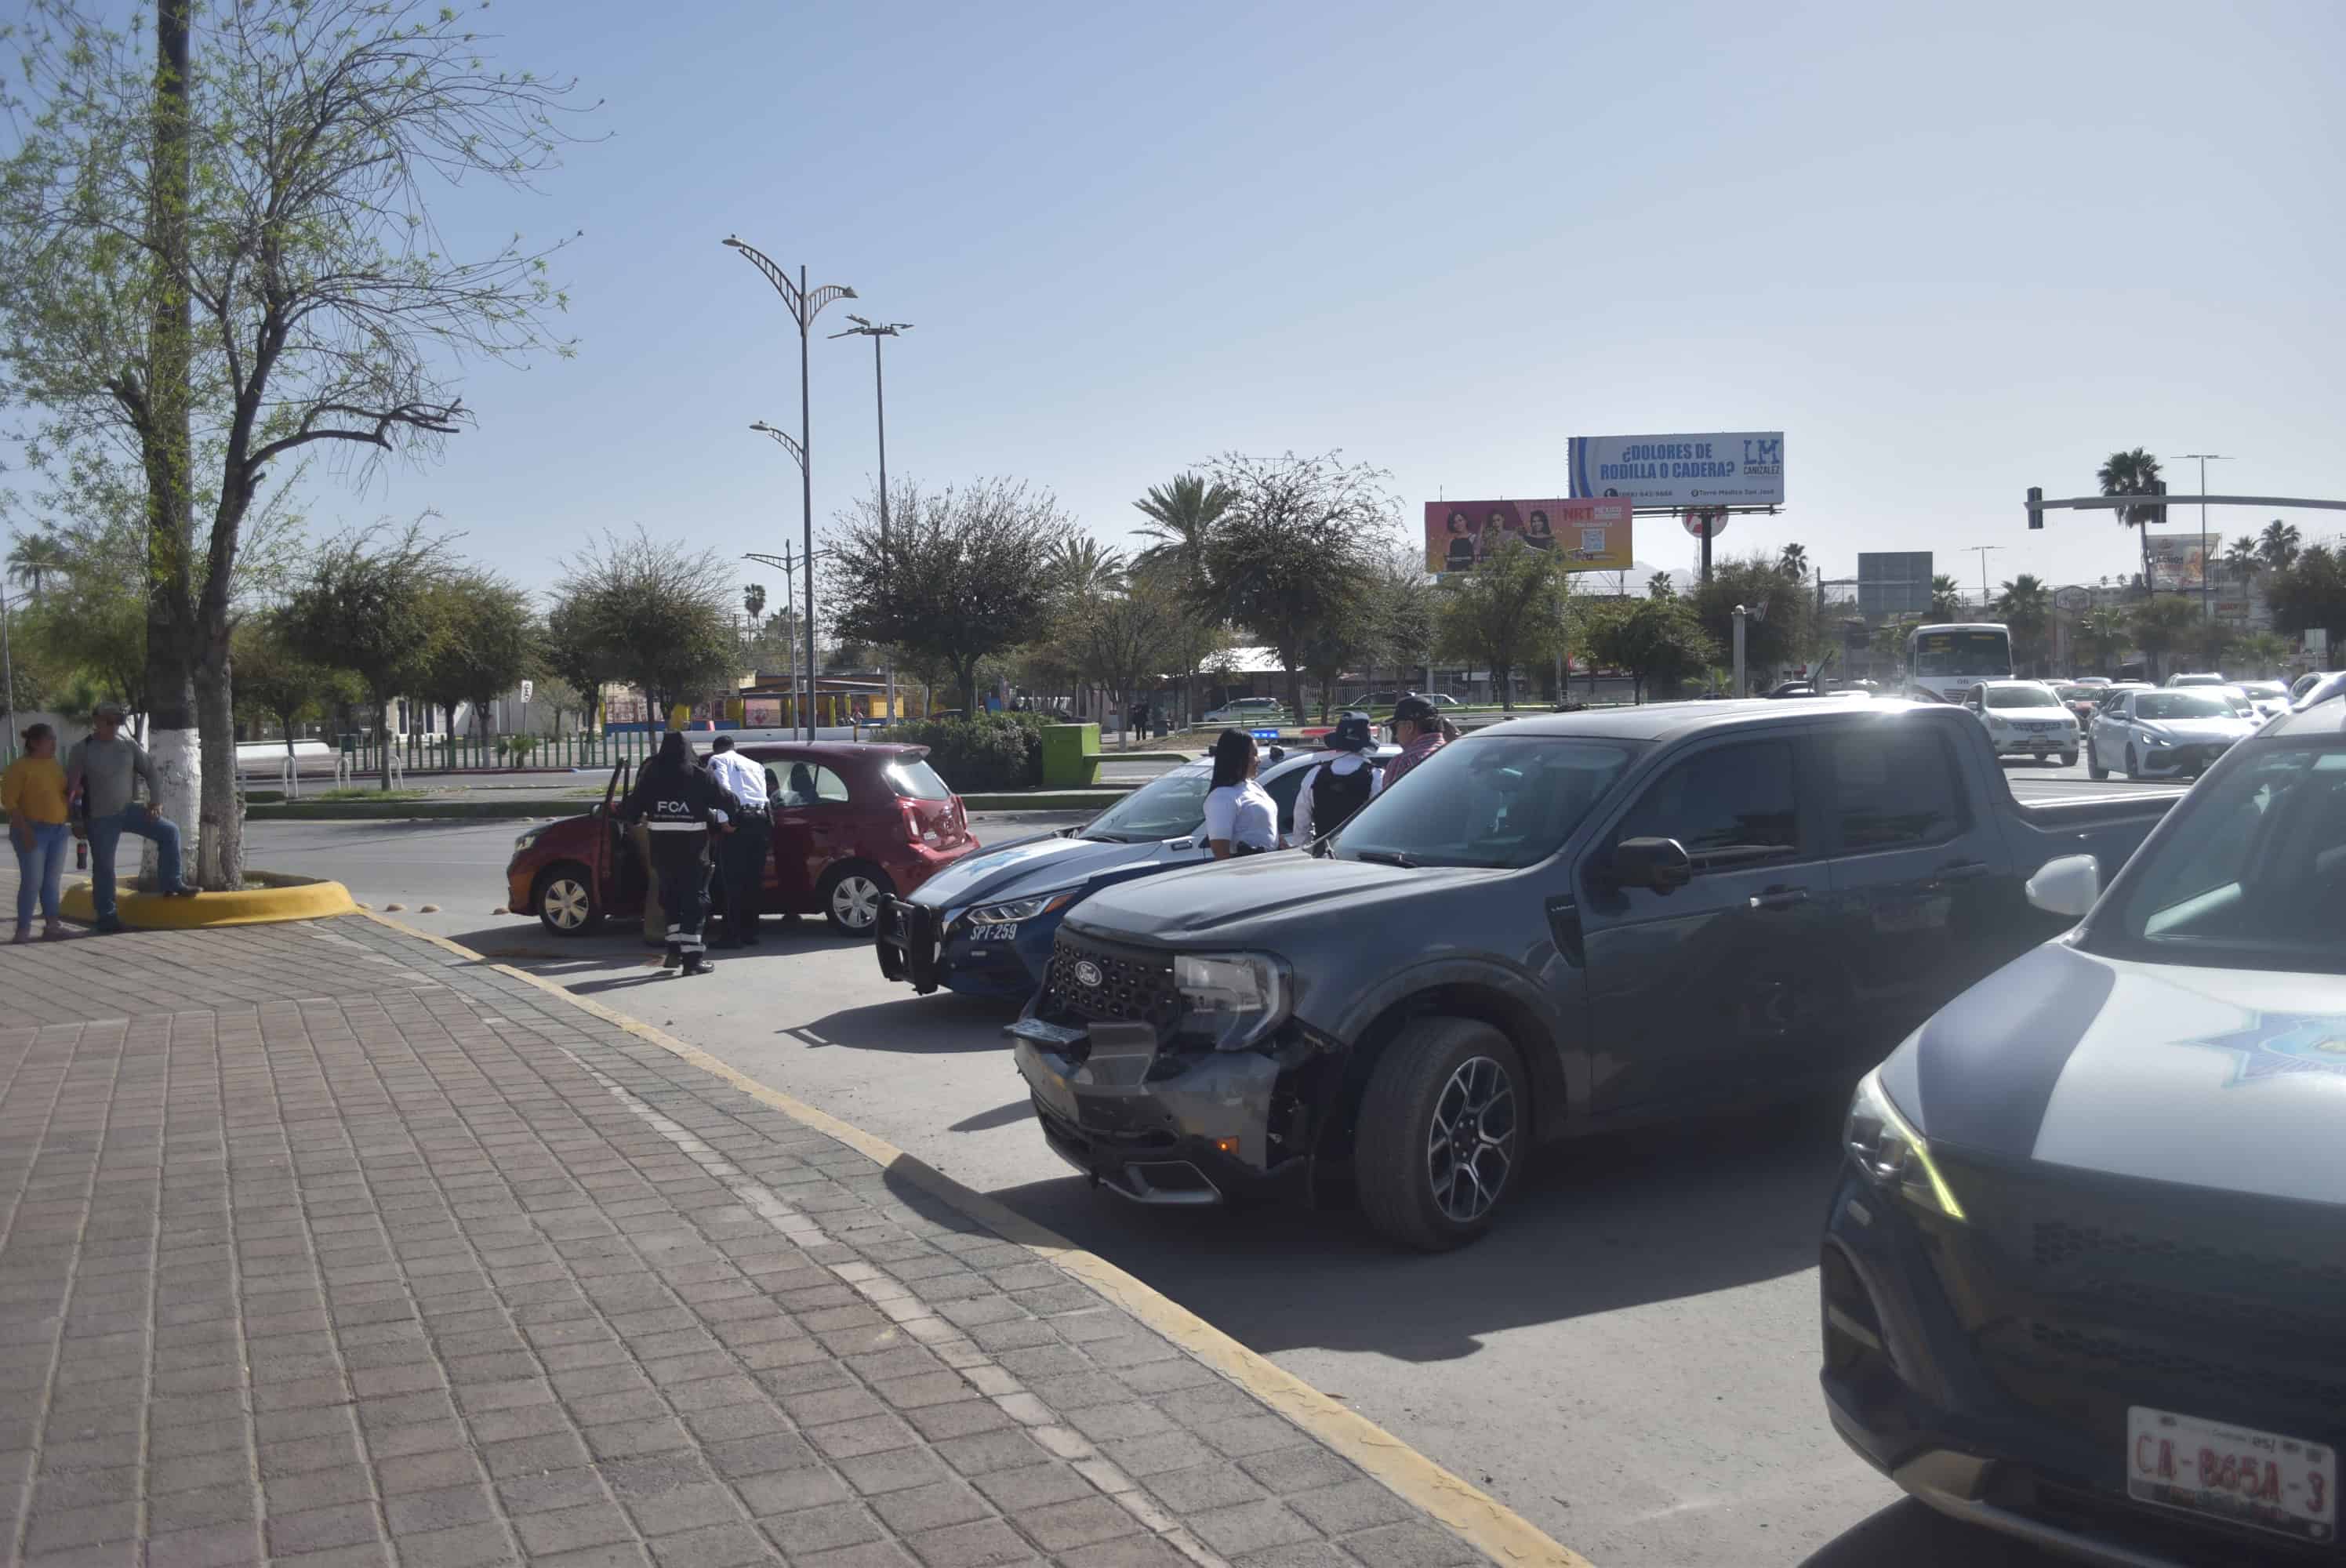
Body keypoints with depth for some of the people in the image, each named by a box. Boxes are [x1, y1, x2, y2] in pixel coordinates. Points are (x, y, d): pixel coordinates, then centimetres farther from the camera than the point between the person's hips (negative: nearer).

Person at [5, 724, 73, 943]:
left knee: (52, 879, 10)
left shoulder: (54, 765, 12)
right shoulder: (20, 767, -9)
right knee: (32, 881, -6)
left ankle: (52, 924, 15)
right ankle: (23, 929, 0)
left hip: (58, 830, 7)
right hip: (34, 831, -7)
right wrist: (25, 830, -19)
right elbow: (8, 801, -13)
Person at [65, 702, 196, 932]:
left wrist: (154, 801, -1)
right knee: (103, 867, 2)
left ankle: (172, 884, 1)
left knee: (169, 831, -10)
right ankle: (107, 917, 12)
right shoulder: (82, 751, -7)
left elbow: (150, 772, 8)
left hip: (130, 809, 3)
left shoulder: (129, 745, 1)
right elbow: (70, 787, -5)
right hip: (101, 819, -3)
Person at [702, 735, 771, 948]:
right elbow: (764, 792, 18)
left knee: (733, 882, -3)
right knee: (754, 880, 11)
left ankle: (733, 936, -5)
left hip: (739, 819, -6)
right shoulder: (754, 765, 27)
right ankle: (750, 933, 14)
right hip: (762, 818, 6)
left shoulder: (718, 760, 9)